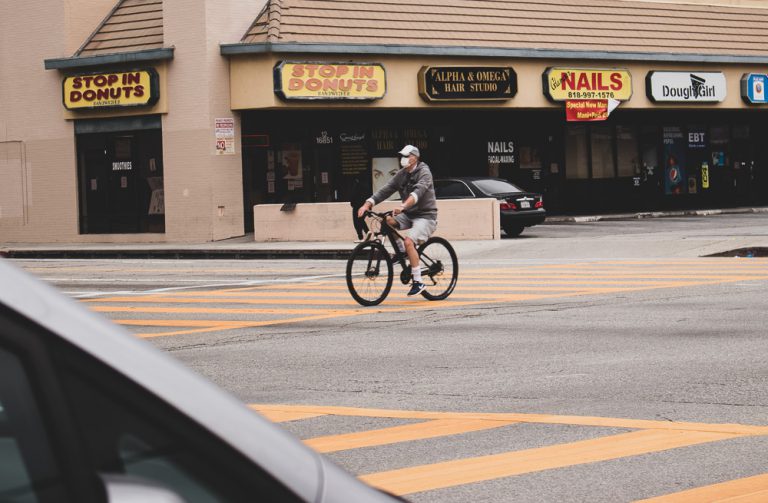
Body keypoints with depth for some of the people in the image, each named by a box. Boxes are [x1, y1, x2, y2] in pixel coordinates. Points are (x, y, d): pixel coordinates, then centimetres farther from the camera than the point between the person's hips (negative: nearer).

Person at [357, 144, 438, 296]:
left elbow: (418, 191, -33)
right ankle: (401, 250, 2)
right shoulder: (401, 174, 6)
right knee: (386, 221, -18)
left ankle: (418, 282, -21)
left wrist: (403, 206, -50)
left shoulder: (424, 172, -14)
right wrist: (367, 204, -17)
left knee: (409, 242, -28)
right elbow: (385, 190, -2)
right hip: (409, 214, 7)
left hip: (425, 215, -7)